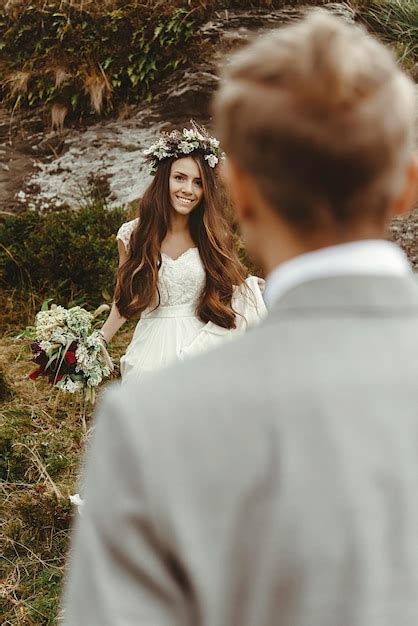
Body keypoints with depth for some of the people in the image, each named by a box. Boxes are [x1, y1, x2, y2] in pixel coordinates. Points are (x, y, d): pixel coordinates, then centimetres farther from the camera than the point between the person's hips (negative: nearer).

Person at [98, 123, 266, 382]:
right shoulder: (133, 234, -2)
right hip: (152, 348, 0)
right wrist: (97, 343, -2)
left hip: (201, 345, 0)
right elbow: (125, 299, 5)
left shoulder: (212, 236, -1)